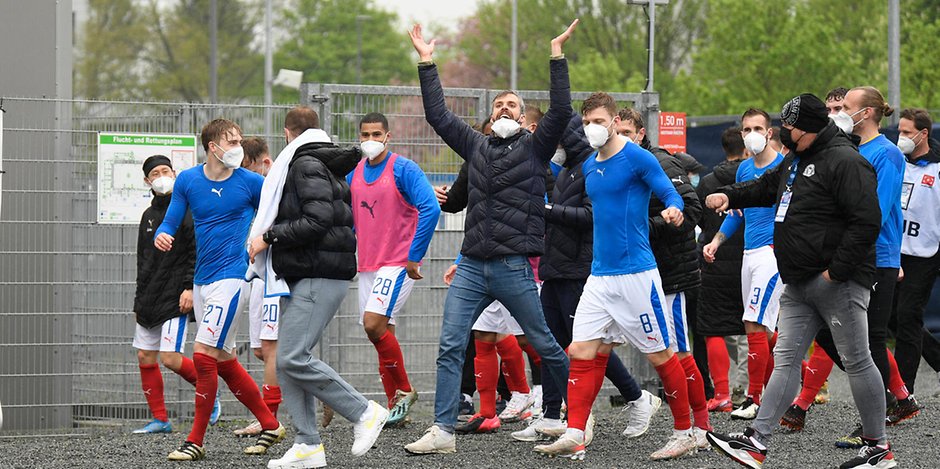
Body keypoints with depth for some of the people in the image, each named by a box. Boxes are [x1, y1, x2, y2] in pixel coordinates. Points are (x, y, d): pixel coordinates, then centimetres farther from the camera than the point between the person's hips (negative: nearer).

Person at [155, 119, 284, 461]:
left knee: (203, 355, -14)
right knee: (224, 362, 11)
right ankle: (270, 426, 25)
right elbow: (170, 224, 7)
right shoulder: (187, 181, 5)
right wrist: (162, 236, -15)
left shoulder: (251, 182, -3)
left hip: (231, 277, -5)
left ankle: (196, 442, -7)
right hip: (202, 279, 5)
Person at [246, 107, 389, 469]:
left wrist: (269, 236, -13)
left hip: (320, 277, -10)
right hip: (303, 276, 10)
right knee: (287, 361, 5)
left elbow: (317, 221, -21)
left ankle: (364, 413, -7)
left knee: (293, 358, -17)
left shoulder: (307, 164, -10)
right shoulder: (325, 165, 21)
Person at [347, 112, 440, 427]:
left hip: (398, 263, -7)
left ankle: (403, 391, -3)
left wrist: (414, 256, -18)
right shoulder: (354, 175, 10)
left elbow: (430, 210, -18)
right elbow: (348, 218, 22)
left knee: (374, 324, -19)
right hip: (367, 267, 7)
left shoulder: (403, 170, -10)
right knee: (380, 334, 7)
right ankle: (396, 406, 15)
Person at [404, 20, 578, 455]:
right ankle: (443, 431, -7)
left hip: (513, 267, -4)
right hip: (472, 267, 4)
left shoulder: (534, 147, 5)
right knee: (450, 347, -6)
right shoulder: (477, 146, 17)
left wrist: (557, 56, -12)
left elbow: (560, 111, -9)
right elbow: (438, 115, 17)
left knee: (544, 345, 4)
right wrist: (426, 63, 15)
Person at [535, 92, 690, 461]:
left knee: (660, 355, 1)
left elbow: (670, 194, -13)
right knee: (581, 352, -2)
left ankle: (684, 434, 12)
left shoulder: (637, 158, -9)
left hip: (636, 273, -7)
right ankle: (574, 437, -2)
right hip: (600, 275, 7)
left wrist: (673, 210, -34)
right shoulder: (588, 166, 12)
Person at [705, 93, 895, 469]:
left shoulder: (845, 162, -15)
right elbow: (766, 188, 34)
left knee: (857, 361, -1)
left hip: (840, 283, -10)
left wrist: (837, 270, -20)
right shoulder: (796, 160, 17)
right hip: (799, 284, 10)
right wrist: (730, 195, 15)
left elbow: (866, 221, -22)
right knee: (785, 360, 4)